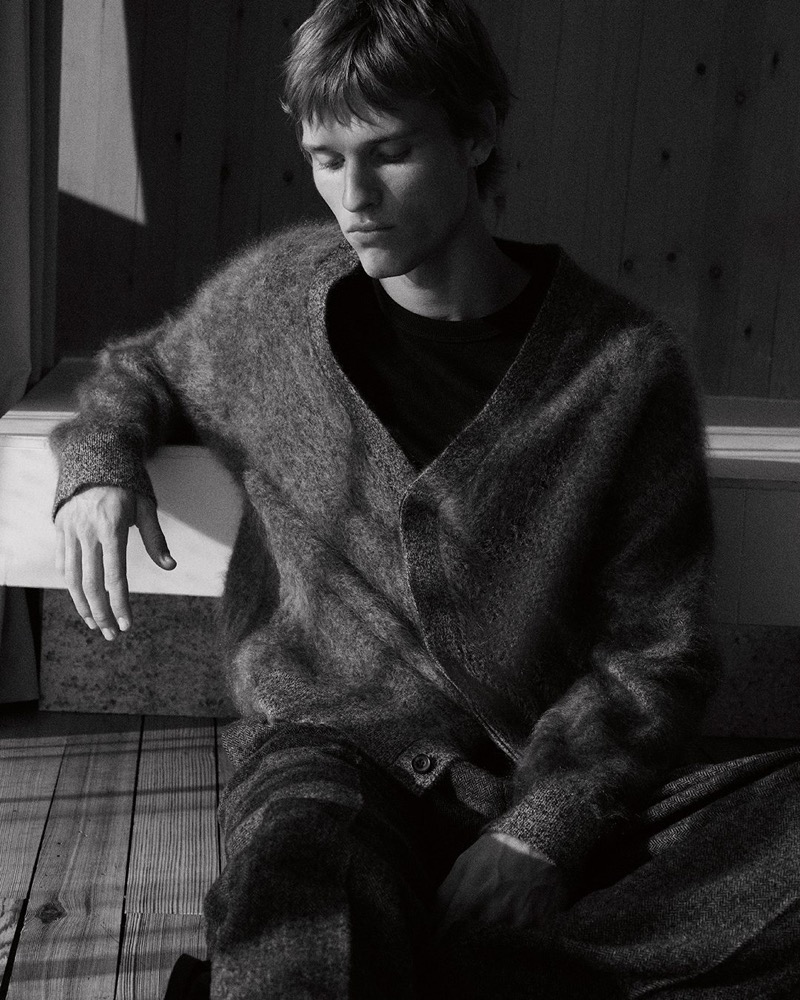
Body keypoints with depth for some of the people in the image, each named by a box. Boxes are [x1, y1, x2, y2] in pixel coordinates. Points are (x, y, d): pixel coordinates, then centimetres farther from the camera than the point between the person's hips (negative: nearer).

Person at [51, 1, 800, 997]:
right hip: (328, 752, -2)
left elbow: (655, 652, -1)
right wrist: (96, 464, 3)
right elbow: (139, 368, 27)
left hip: (557, 790, 3)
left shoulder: (625, 365, -3)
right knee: (304, 876, -42)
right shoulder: (272, 294, 6)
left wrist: (536, 837, -15)